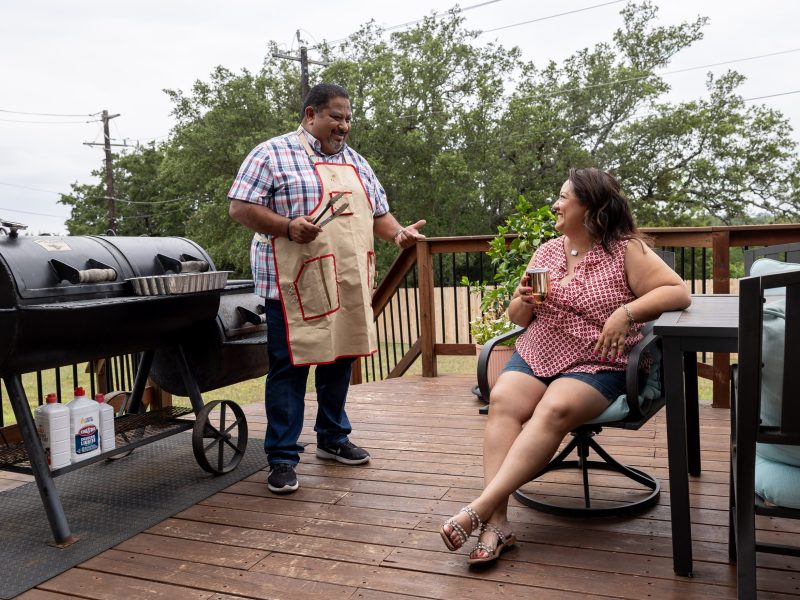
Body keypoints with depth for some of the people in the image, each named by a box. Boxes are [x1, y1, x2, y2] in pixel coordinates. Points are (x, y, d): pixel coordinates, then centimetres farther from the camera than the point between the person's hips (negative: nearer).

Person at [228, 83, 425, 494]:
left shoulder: (355, 162, 19)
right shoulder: (273, 153, -2)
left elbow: (377, 212, 21)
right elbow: (240, 208, -7)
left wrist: (398, 234, 0)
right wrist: (288, 226, -21)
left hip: (348, 286, 7)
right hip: (294, 286, -6)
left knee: (340, 358, 13)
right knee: (290, 365, -2)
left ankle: (333, 438, 31)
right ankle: (282, 457, 9)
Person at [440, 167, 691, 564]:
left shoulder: (626, 250, 1)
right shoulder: (547, 251, 14)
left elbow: (678, 292, -7)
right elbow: (517, 317, 19)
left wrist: (626, 312, -21)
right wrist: (524, 301, -5)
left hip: (596, 365, -4)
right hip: (535, 355, 4)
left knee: (555, 409, -34)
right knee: (502, 400, -27)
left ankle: (480, 508, -35)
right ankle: (496, 522, -32)